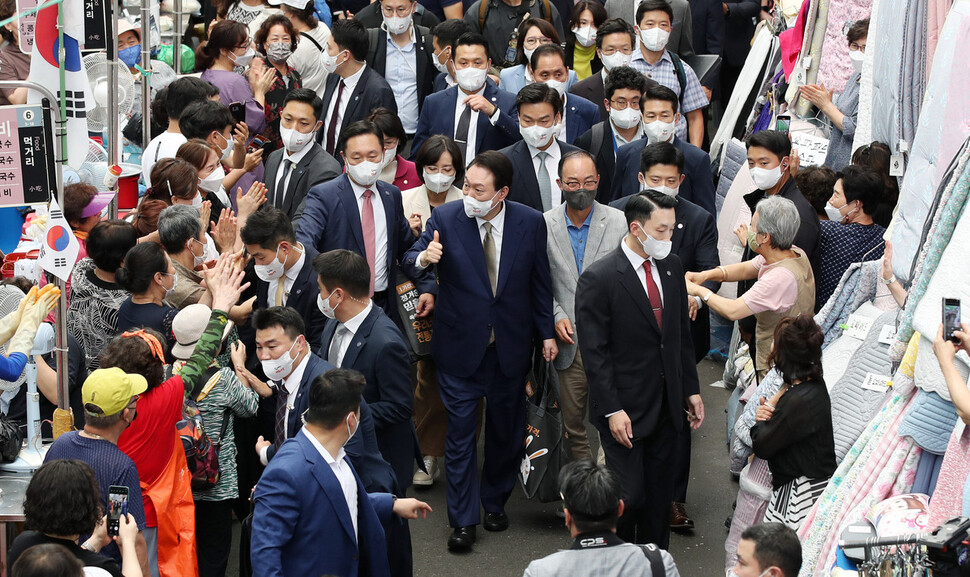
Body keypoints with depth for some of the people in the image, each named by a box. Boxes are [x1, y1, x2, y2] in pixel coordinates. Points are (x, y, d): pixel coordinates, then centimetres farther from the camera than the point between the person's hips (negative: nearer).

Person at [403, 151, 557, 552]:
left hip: (511, 346, 2)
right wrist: (423, 258, -34)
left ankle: (495, 501, 35)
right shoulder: (446, 218, -10)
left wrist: (547, 332, 7)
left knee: (506, 428, 14)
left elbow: (540, 282, 4)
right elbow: (409, 262, -11)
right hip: (461, 345, -1)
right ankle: (463, 519, 11)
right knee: (460, 431, 2)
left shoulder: (530, 223, -6)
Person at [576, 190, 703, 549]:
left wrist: (691, 390, 12)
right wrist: (612, 410, -18)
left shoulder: (671, 267, 7)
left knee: (660, 496, 12)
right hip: (625, 411, -6)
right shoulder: (598, 279, -14)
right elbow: (594, 353, -14)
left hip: (666, 408, 6)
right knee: (629, 498, -5)